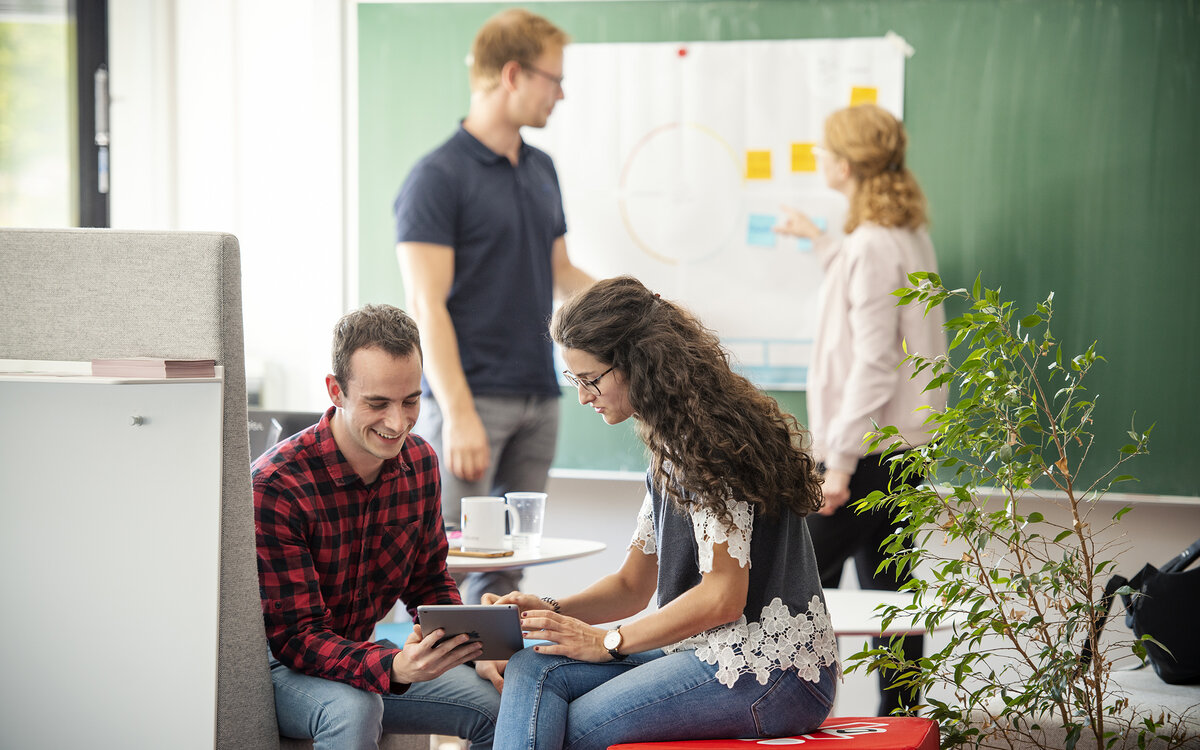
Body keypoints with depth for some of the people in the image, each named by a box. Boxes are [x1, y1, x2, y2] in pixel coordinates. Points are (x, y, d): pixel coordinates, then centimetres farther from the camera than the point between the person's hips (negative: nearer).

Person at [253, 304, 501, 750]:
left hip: (357, 651, 6)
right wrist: (393, 667, -43)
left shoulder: (419, 462, -2)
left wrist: (476, 653, -10)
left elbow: (429, 583, 11)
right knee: (353, 710, -37)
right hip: (276, 666, -6)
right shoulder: (275, 486, -25)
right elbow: (296, 637, -25)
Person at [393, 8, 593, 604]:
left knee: (505, 565, 10)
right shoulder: (438, 178, -10)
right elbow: (427, 306, -16)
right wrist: (459, 414, -23)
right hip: (471, 400, -8)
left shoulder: (541, 171, 14)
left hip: (537, 398, 8)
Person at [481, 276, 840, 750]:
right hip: (711, 651, 9)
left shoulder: (713, 439, -14)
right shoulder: (671, 444, 17)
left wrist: (607, 641, -10)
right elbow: (633, 585, 19)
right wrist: (552, 611, 1)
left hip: (769, 670, -9)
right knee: (533, 670, -8)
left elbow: (722, 596, -18)